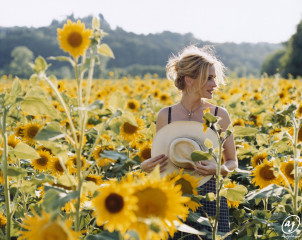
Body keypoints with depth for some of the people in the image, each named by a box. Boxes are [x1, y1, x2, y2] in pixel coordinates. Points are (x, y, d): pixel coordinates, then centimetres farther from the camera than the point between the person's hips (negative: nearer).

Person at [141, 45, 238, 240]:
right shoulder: (165, 115, 1)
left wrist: (219, 169, -16)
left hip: (209, 197, -1)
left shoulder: (219, 115, -2)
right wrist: (145, 166, -10)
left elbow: (232, 162, 5)